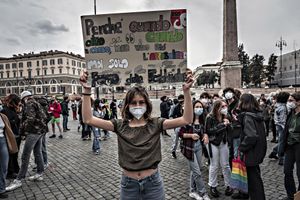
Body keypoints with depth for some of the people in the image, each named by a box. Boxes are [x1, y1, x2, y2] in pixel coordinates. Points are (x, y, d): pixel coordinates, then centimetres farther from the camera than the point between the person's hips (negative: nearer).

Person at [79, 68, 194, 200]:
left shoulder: (155, 124, -8)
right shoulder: (120, 125, -5)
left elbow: (186, 120, -18)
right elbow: (88, 119, -11)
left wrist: (186, 91, -28)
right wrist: (86, 90, -20)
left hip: (152, 183, -1)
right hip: (128, 184, 1)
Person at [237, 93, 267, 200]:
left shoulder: (247, 116, -21)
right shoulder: (258, 114, 5)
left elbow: (251, 136, -30)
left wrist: (241, 148, -18)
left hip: (252, 152, -9)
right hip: (258, 150, 9)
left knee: (253, 177, 5)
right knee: (254, 175, 22)